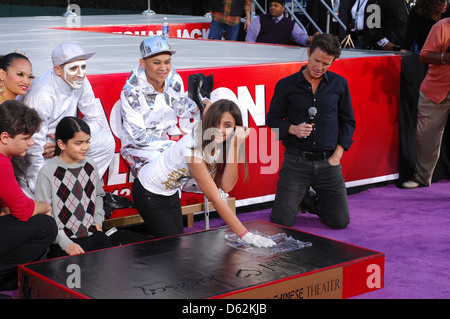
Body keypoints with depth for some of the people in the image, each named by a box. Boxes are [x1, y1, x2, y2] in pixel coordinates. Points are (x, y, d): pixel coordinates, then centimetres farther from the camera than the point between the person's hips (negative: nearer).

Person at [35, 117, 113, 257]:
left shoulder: (90, 166, 9)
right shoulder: (47, 173, -9)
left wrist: (98, 220, 10)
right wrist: (66, 244, -16)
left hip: (93, 234, 5)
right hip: (63, 239, -5)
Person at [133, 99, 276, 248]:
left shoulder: (223, 144, -14)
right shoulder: (193, 147, -37)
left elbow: (226, 186, -26)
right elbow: (214, 198, -36)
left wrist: (235, 146, -35)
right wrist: (245, 235, -39)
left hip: (171, 193, 7)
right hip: (149, 194, -7)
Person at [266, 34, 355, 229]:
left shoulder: (339, 85, 7)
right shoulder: (286, 85, 1)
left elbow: (348, 122, 12)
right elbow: (272, 119, 7)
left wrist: (337, 155, 1)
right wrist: (293, 129, -13)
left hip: (327, 162, 2)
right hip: (296, 161, -2)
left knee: (340, 221, 0)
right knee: (281, 221, -8)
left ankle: (315, 202, 32)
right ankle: (297, 198, 27)